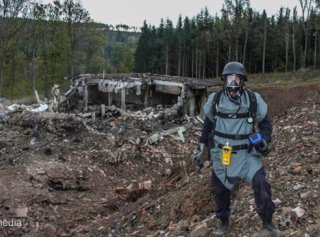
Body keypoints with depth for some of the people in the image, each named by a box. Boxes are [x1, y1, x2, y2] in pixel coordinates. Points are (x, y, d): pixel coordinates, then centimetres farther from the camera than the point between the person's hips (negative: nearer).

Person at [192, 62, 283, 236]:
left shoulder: (253, 100, -7)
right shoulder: (215, 100, -3)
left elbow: (266, 123, 4)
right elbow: (207, 126, 8)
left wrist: (264, 140, -15)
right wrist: (201, 150, 8)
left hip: (246, 153, -1)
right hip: (221, 154, 2)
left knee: (261, 185, -16)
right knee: (221, 190, 12)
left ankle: (268, 223, 5)